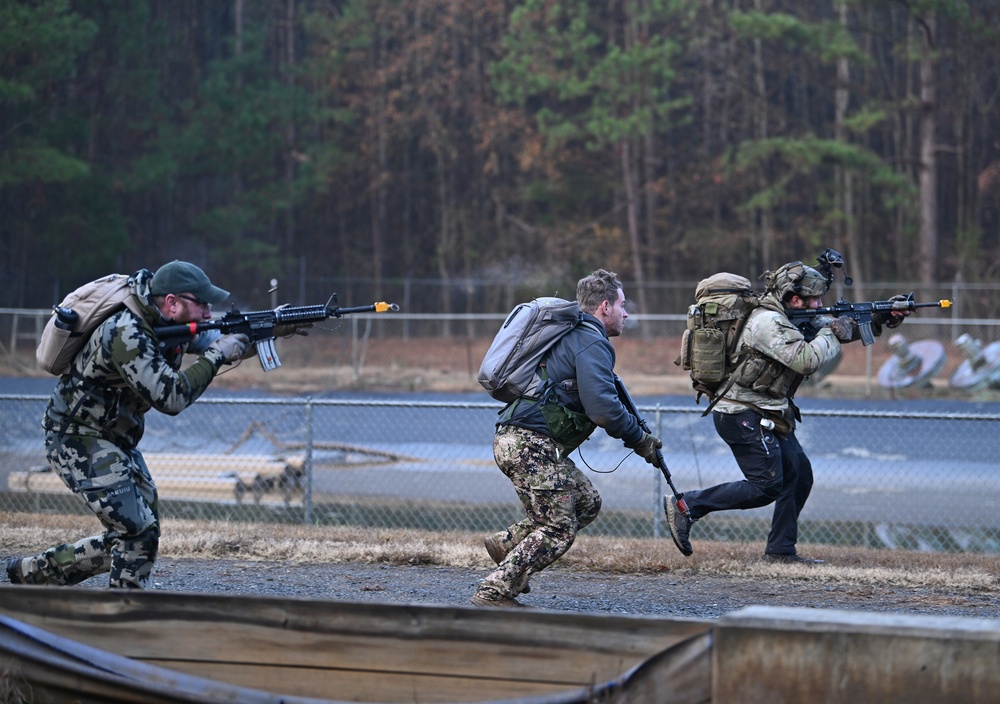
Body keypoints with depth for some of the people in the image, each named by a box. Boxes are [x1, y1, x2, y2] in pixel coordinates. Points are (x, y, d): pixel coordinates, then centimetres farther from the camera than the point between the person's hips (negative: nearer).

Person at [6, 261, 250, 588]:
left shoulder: (171, 323, 1)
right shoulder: (127, 334, -27)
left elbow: (224, 342, 11)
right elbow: (170, 398, -32)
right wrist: (215, 356, -26)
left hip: (116, 443, 10)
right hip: (78, 441, -10)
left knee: (134, 537, 12)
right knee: (138, 534, -17)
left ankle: (33, 570, 23)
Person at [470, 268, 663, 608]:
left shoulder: (570, 335, 23)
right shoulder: (592, 343, -10)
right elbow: (603, 410, -21)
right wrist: (639, 440, -8)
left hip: (514, 438, 10)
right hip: (531, 443, -10)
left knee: (587, 502, 17)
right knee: (558, 529, -6)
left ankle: (507, 542, 14)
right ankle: (495, 592, -11)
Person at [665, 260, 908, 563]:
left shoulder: (791, 317, 11)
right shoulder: (768, 322, -20)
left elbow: (840, 326, 18)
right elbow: (806, 359, -31)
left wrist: (883, 318, 4)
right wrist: (832, 333, -14)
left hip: (768, 416, 10)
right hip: (743, 415, -10)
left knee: (798, 475, 10)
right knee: (765, 487, -12)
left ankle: (781, 550, 14)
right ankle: (685, 506, -9)